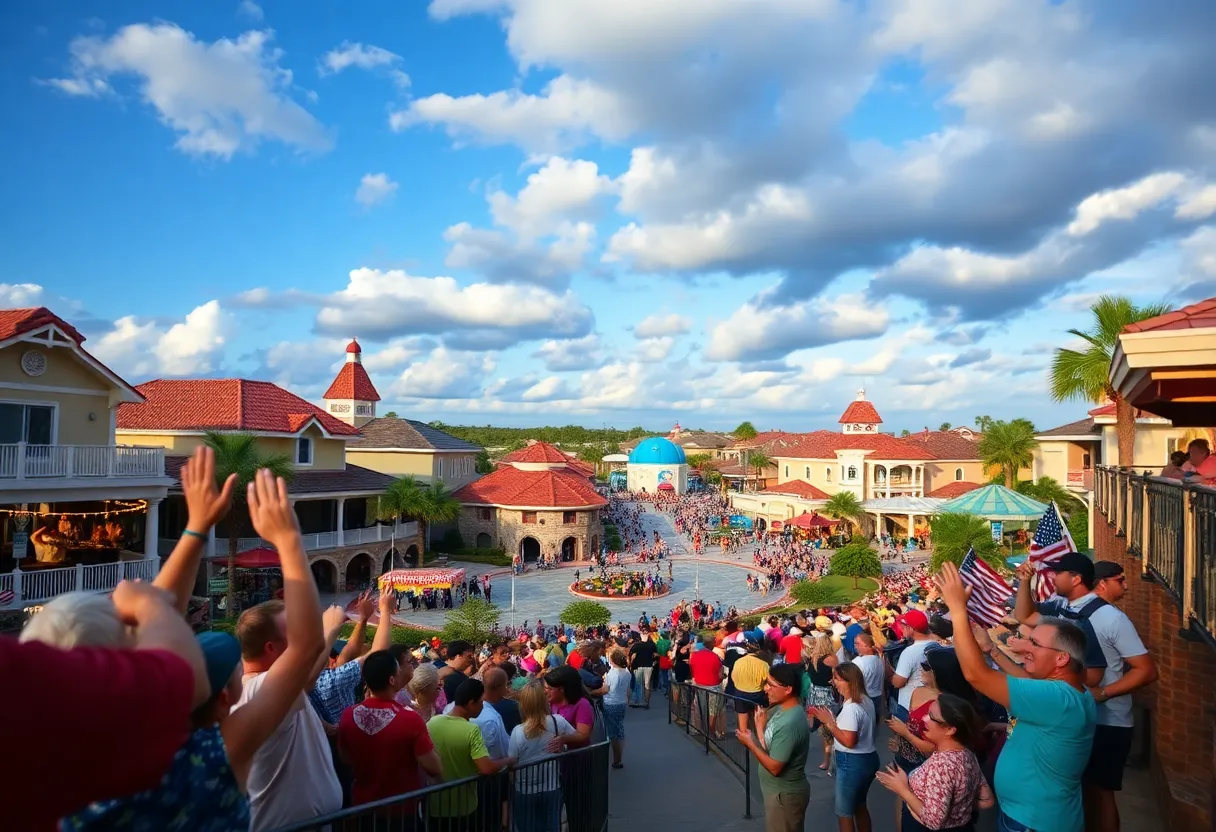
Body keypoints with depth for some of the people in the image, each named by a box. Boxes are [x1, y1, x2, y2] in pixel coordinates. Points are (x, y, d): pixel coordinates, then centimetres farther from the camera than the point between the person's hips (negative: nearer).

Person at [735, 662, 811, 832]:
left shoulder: (789, 724, -31)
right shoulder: (781, 708, -2)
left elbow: (774, 767, -27)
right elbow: (769, 748, 4)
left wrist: (750, 743, -17)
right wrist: (760, 728, -9)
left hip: (784, 794, -9)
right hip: (778, 790, 9)